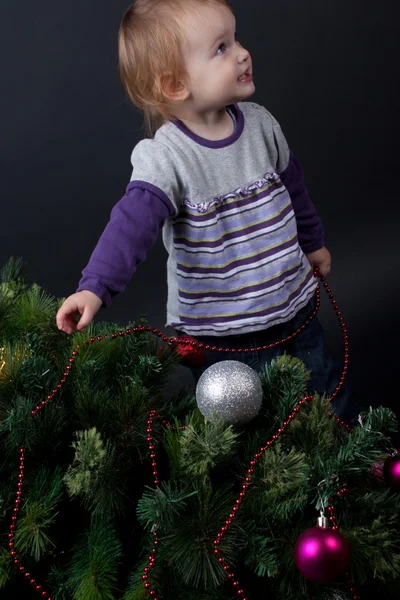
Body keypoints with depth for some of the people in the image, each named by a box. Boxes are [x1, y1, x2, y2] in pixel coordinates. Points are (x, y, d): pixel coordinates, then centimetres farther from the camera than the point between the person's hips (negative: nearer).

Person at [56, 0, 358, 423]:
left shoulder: (260, 123, -3)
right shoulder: (164, 157, -21)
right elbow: (133, 222, -33)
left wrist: (313, 242, 26)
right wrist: (95, 286, -47)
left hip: (294, 306, 6)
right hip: (219, 332, -5)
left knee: (327, 396, 22)